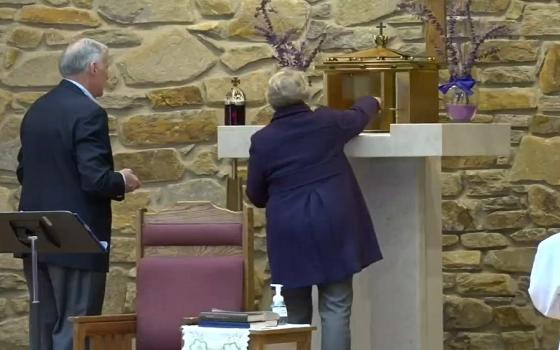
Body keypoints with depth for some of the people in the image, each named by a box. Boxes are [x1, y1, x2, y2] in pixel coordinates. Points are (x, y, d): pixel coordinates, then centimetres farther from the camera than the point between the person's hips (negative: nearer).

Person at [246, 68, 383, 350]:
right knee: (335, 309, -2)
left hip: (290, 233, 1)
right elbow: (358, 116, 21)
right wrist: (371, 102, 44)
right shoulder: (327, 123, -2)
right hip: (332, 227, -1)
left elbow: (256, 196, 8)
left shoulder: (262, 140, -2)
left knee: (295, 314, 10)